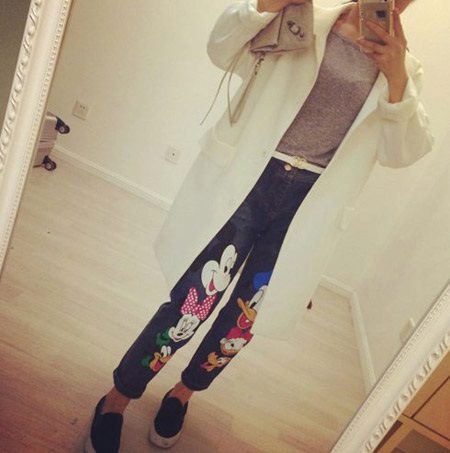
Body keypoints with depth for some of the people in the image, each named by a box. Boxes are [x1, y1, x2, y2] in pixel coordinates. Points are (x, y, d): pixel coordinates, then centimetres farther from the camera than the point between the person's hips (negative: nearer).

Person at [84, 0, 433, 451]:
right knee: (193, 302, -6)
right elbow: (222, 50, -3)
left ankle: (183, 391, 36)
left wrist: (396, 77, -15)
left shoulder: (403, 67, 12)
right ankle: (117, 397, 20)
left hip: (307, 207, 3)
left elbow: (402, 152, 0)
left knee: (245, 318, 7)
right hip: (247, 180, -2)